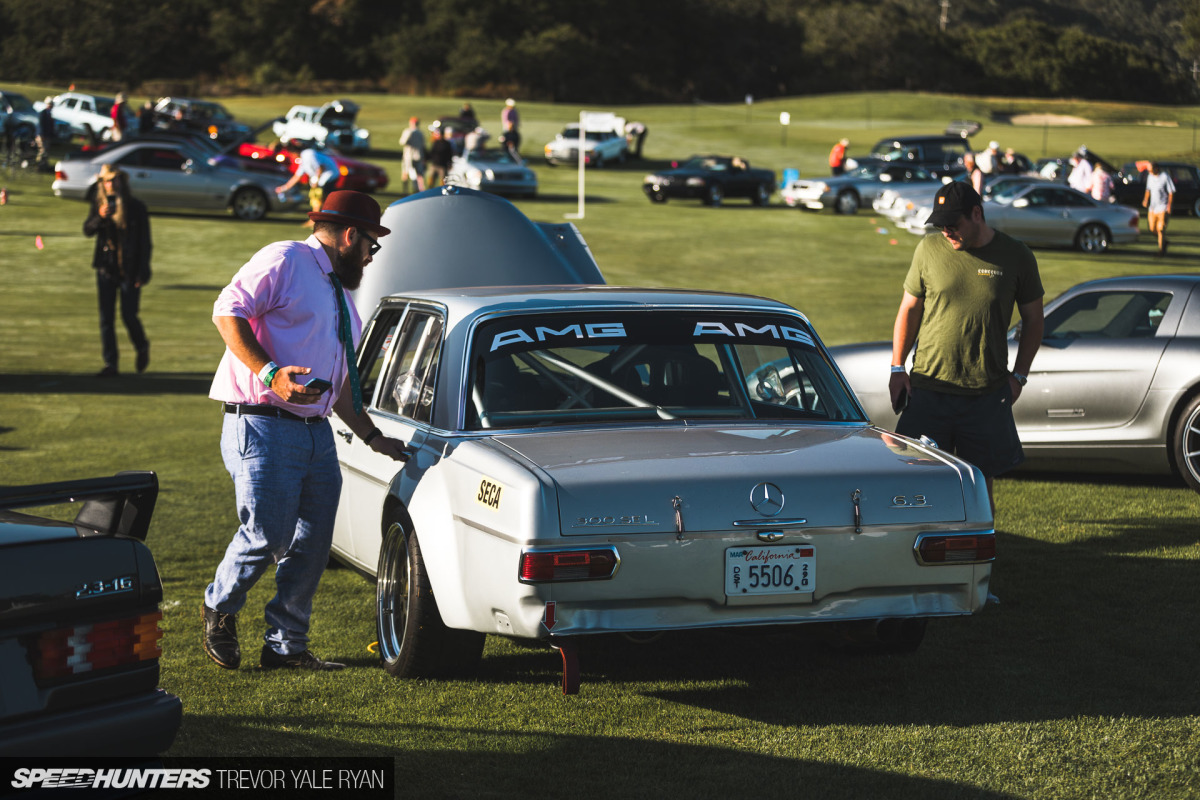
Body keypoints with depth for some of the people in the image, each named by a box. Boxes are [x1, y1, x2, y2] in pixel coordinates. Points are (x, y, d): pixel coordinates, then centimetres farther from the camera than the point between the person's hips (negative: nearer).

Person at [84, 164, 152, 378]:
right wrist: (100, 217, -21)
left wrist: (143, 271, -7)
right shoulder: (99, 204, 6)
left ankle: (142, 348, 26)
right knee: (106, 318, 0)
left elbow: (145, 242, -2)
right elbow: (87, 230, -2)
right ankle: (110, 364, 6)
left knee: (129, 316, -4)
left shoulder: (136, 207, -3)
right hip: (106, 268, 3)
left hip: (129, 270, -3)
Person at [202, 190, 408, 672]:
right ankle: (219, 610, 15)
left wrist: (374, 438, 29)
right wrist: (271, 374, -25)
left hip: (317, 433, 9)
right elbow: (227, 312, -15)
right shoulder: (284, 261, -4)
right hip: (262, 428, -9)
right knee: (266, 535, -12)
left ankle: (286, 646, 14)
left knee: (312, 544, 4)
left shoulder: (340, 294, 26)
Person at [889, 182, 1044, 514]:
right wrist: (897, 368, 4)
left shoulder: (1016, 256, 0)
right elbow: (909, 309, 10)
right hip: (928, 388, 1)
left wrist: (1018, 375, 4)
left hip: (987, 397, 0)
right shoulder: (929, 249, 1)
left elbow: (1034, 319, 10)